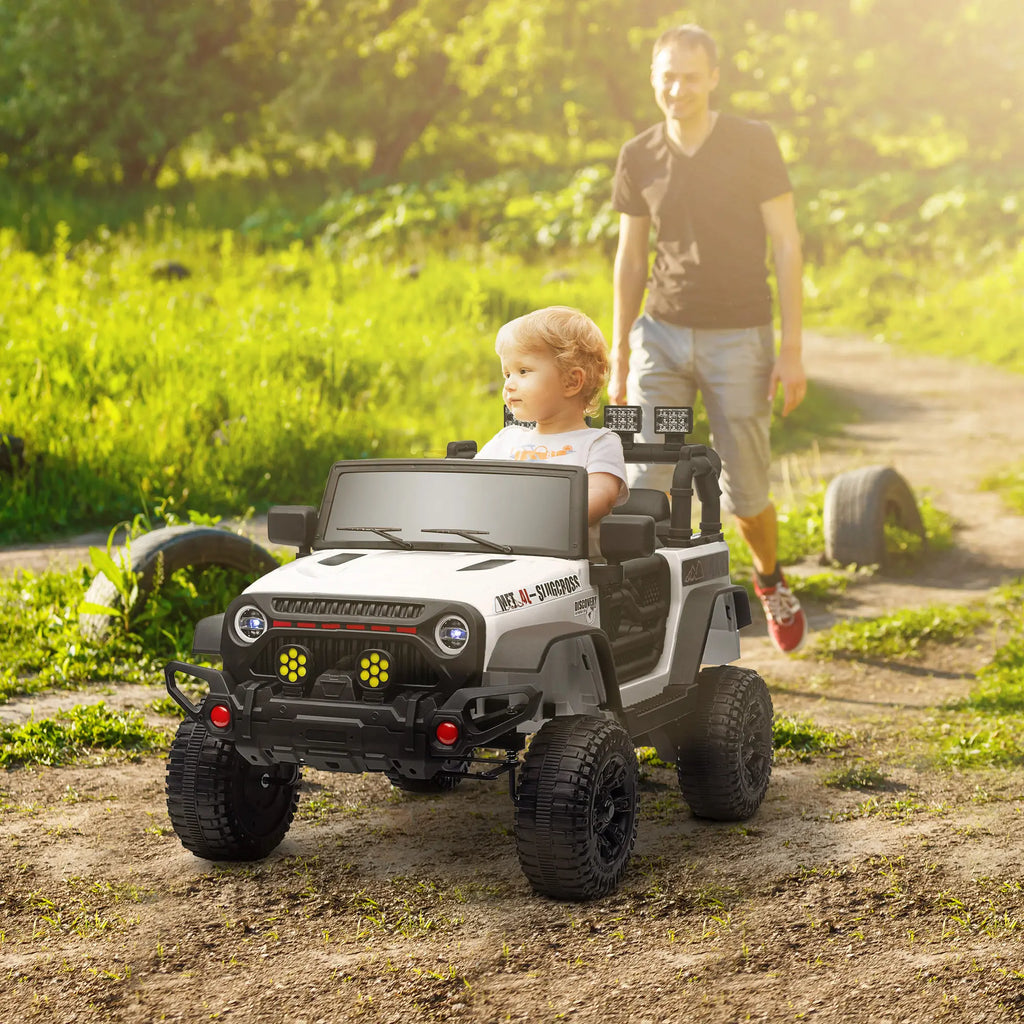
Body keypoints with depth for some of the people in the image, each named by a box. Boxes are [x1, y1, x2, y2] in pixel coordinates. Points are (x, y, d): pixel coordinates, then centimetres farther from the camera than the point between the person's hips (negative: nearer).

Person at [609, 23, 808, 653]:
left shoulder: (754, 145, -9)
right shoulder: (639, 159, 1)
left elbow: (787, 245, -8)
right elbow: (631, 259, 10)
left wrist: (792, 349, -12)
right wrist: (620, 360, 9)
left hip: (739, 340, -2)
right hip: (664, 336, 2)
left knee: (745, 494, 5)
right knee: (648, 482, -11)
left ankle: (770, 577, 37)